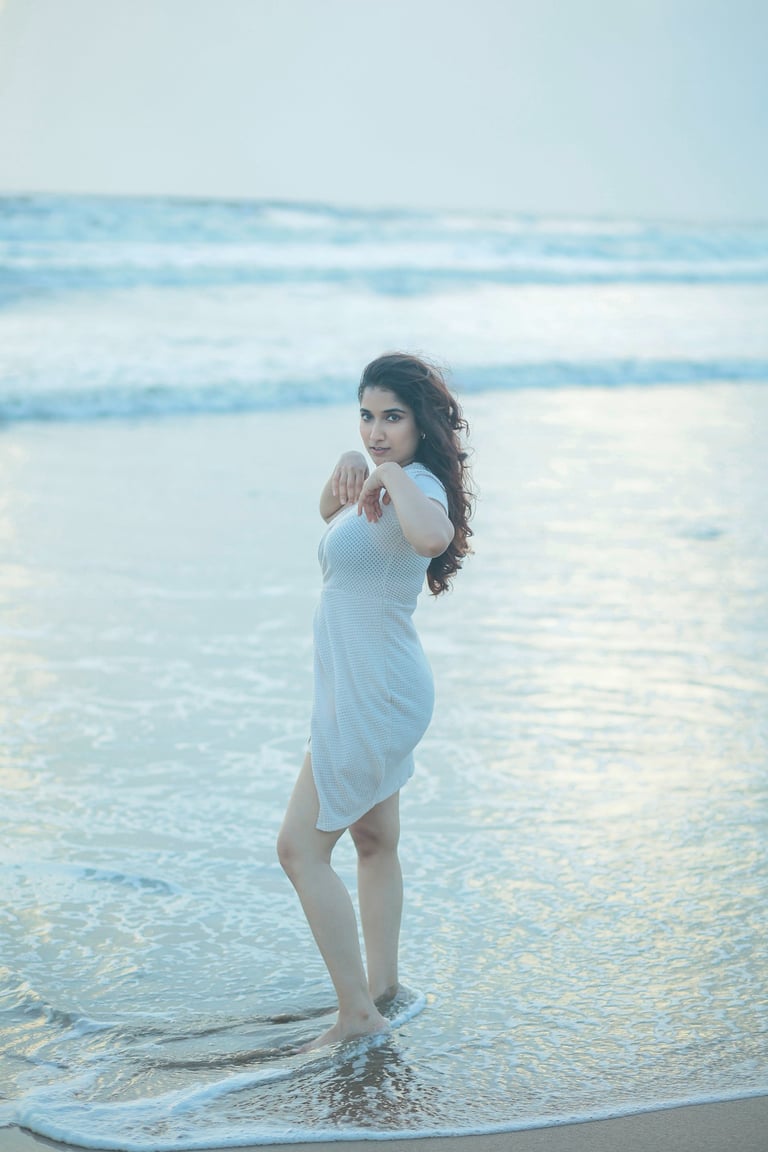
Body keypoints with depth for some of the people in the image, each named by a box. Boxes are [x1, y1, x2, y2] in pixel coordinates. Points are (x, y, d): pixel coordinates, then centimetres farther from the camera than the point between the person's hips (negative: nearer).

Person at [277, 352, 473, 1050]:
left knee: (301, 849, -6)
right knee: (376, 841, 20)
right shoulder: (386, 482, 9)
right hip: (369, 693, 11)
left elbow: (433, 536, -47)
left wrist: (390, 473, -31)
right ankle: (382, 987, 34)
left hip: (374, 697, -11)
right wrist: (348, 470, 7)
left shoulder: (419, 484, -22)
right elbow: (330, 512, 28)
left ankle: (357, 1014, -1)